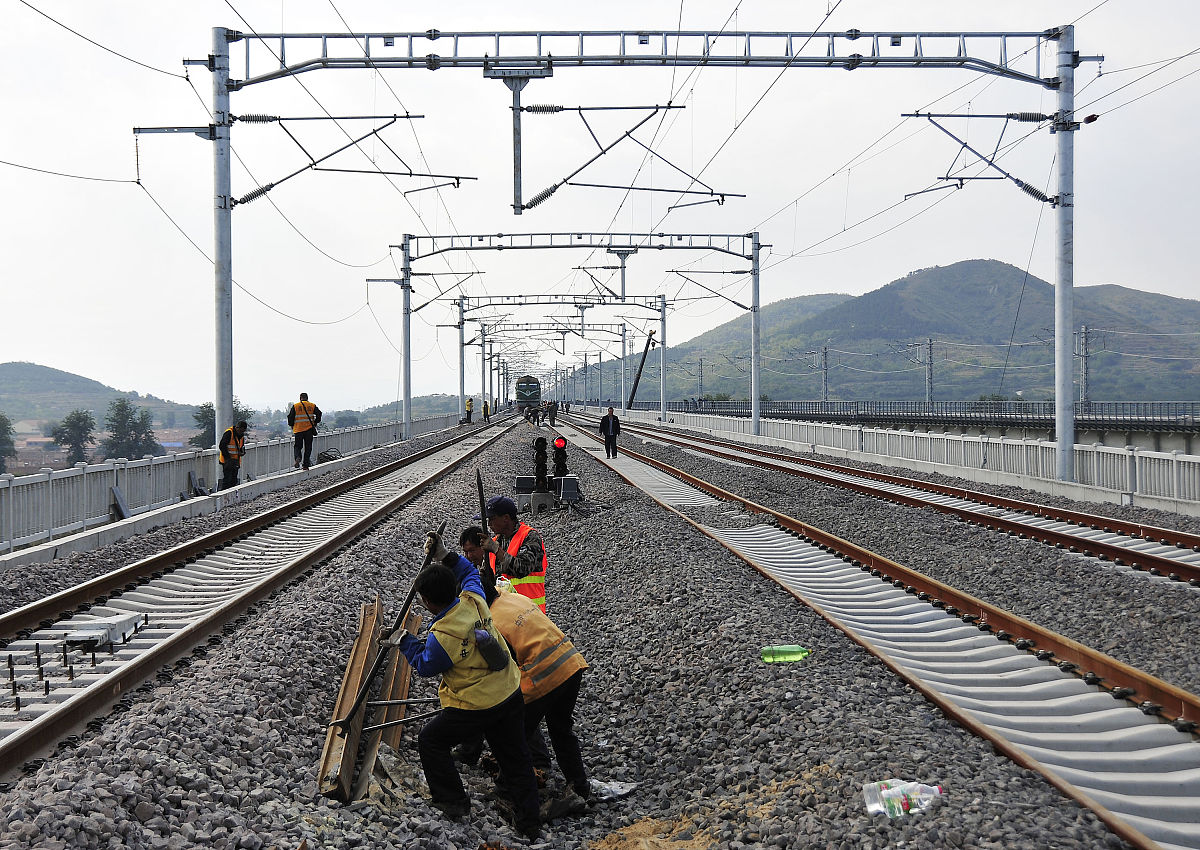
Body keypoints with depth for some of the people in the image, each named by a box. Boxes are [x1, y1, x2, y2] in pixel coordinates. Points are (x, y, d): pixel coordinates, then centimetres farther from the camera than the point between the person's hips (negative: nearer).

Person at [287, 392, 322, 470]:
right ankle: (306, 464, 5)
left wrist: (292, 425, 15)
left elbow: (290, 417, -1)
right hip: (309, 430, 1)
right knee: (308, 447, 8)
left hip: (298, 429, 0)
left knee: (297, 446, 9)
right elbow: (319, 413, -5)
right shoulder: (312, 406, 5)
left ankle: (298, 457, -20)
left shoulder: (295, 406, 3)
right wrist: (315, 423, 9)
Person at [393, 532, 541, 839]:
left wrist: (405, 641, 9)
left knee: (431, 741, 16)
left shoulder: (441, 636, -25)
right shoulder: (474, 601, -7)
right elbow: (470, 573, 16)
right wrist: (445, 557, 11)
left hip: (474, 707, -7)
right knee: (515, 758, 17)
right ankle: (529, 823, 25)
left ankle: (452, 799, 25)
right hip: (511, 696, 7)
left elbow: (425, 665, -4)